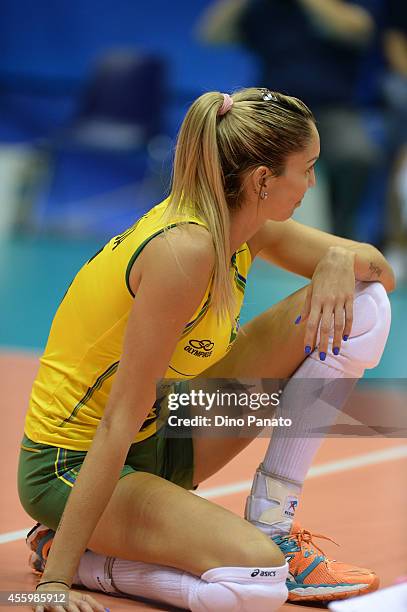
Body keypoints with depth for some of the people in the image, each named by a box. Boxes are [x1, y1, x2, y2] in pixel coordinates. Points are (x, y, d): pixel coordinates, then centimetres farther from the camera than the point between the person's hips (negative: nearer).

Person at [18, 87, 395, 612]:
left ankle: (270, 527, 0)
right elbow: (120, 420, -30)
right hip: (73, 466, -9)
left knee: (359, 308, -3)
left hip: (159, 441, 9)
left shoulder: (240, 224, -3)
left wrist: (341, 258, -18)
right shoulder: (184, 250, -28)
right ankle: (61, 551, -9)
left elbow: (382, 272, 8)